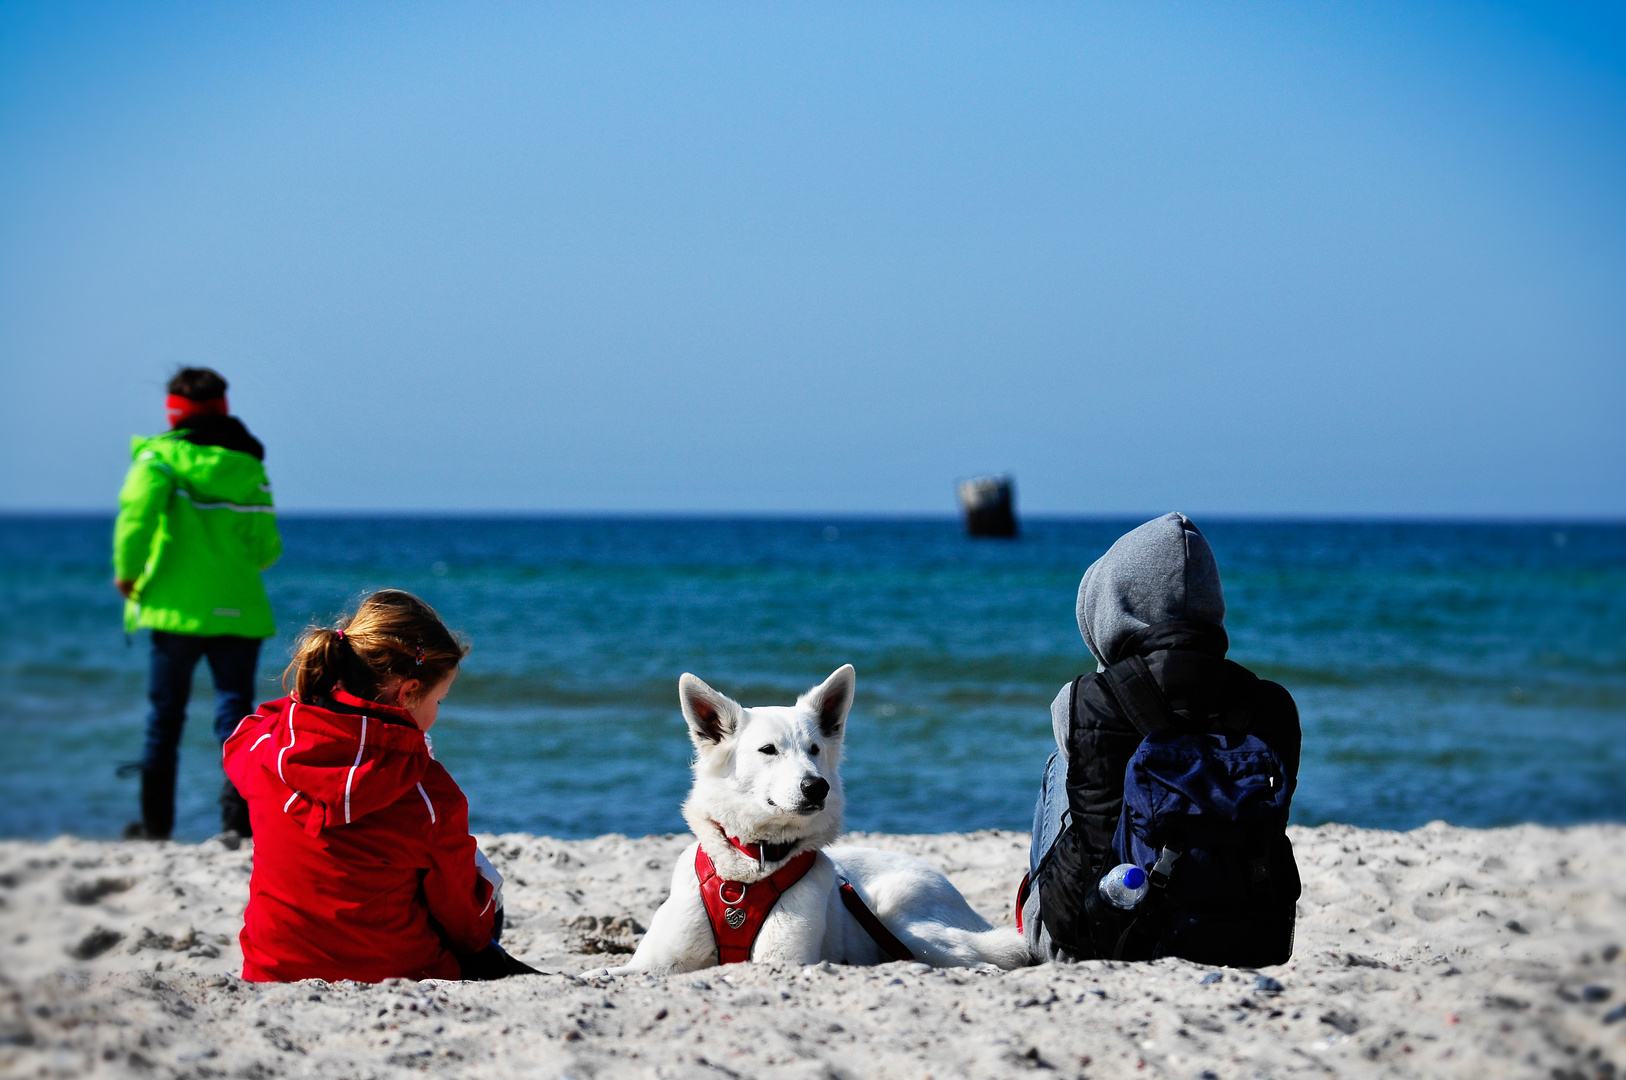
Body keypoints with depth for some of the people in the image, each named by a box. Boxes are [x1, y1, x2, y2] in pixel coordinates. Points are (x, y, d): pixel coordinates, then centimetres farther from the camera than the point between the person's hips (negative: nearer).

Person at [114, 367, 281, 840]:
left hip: (178, 605, -2)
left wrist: (127, 570, -7)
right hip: (239, 607, 2)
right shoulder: (249, 464, 8)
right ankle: (239, 814, -11)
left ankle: (156, 821, 15)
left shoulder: (161, 455, -1)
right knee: (234, 707, 2)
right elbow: (267, 547, 5)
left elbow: (138, 510, -19)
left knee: (165, 712, 9)